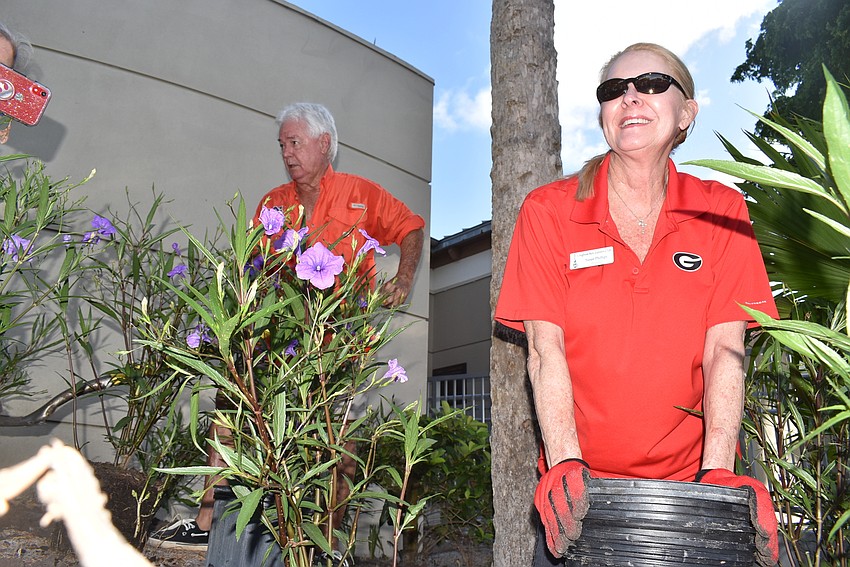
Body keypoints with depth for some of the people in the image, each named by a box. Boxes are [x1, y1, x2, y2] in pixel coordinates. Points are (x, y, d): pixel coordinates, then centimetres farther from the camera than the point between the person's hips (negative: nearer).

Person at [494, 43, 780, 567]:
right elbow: (546, 350, -12)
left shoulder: (721, 211, -1)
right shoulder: (550, 210, -5)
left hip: (689, 478, 1)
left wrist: (718, 472, -20)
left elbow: (724, 349, -8)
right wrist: (566, 464, -23)